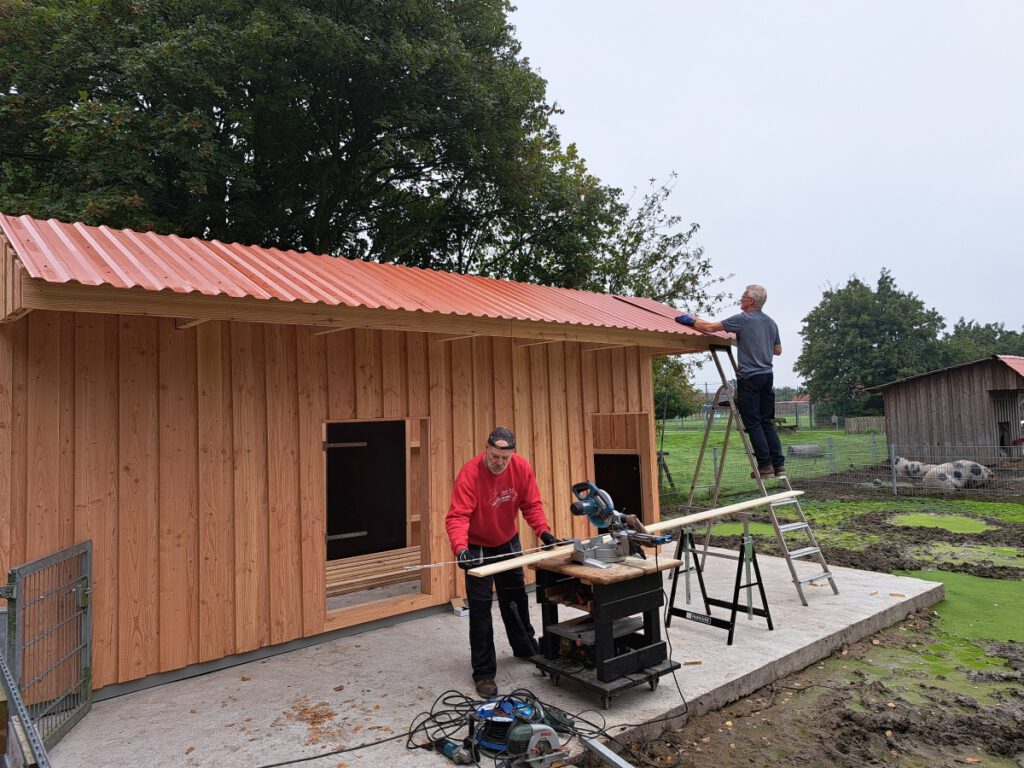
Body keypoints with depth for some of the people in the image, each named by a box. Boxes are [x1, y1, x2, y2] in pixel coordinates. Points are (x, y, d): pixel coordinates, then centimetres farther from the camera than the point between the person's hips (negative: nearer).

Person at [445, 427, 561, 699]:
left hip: (508, 542, 5)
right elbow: (457, 516, -36)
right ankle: (483, 673, 10)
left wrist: (542, 530, -24)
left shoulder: (522, 467, -17)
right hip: (477, 547, -5)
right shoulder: (469, 473, -31)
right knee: (480, 607, -4)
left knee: (516, 598, 21)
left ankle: (525, 648, 45)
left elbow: (531, 503, -9)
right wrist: (460, 547, -51)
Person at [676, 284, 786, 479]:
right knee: (767, 422, 11)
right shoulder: (771, 322, 13)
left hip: (749, 377, -7)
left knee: (753, 423, -2)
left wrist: (690, 320, 5)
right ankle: (779, 464, 8)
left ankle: (765, 465, -2)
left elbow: (710, 327, -9)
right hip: (767, 376, 7)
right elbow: (778, 350, 22)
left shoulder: (742, 319, -9)